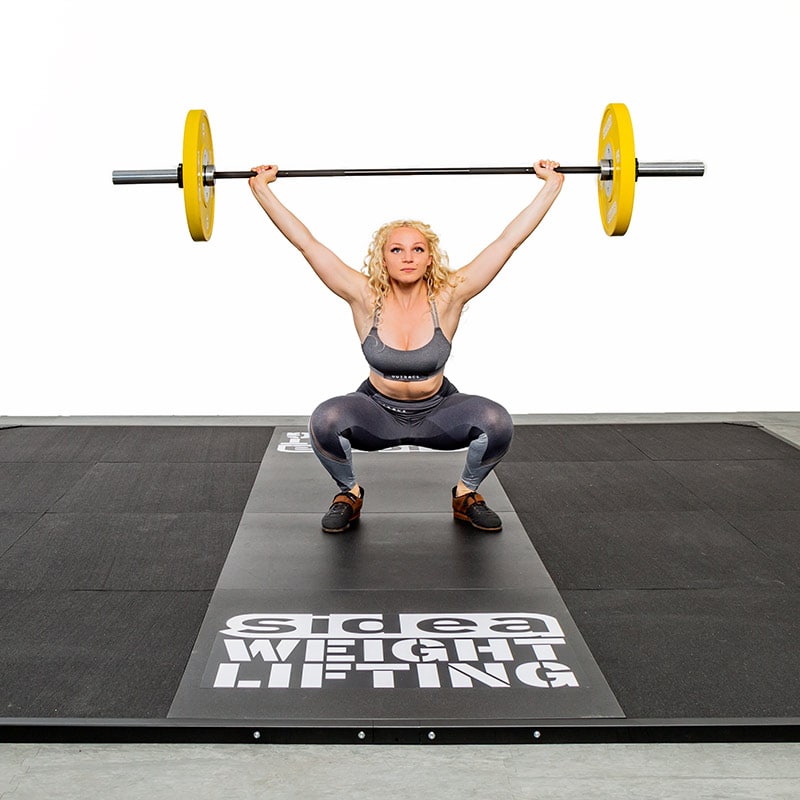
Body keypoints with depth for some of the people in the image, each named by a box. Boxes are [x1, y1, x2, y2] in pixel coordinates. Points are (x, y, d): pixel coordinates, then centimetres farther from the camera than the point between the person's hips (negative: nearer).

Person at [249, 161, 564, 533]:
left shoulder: (447, 298, -17)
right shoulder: (366, 299, -17)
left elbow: (509, 240, -17)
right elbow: (306, 242, -17)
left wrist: (552, 184, -17)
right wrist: (262, 189, -18)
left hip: (438, 412, 1)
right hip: (377, 413, 0)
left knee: (496, 422, -29)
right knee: (325, 420, -32)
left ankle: (467, 494, 2)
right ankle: (349, 493, -1)